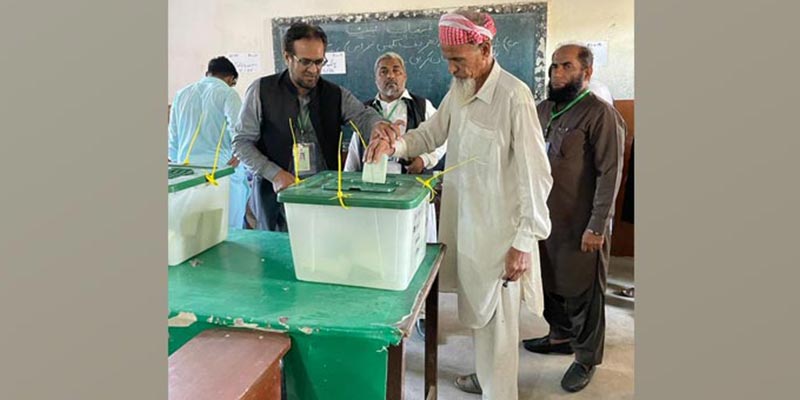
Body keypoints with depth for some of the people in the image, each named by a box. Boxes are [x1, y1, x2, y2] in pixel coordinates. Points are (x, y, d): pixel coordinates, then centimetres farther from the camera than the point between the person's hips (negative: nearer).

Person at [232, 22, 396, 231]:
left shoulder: (336, 94, 7)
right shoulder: (261, 90, -1)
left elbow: (362, 114, -9)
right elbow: (242, 142, -1)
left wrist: (377, 124, -34)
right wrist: (275, 174, -15)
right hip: (275, 193, -1)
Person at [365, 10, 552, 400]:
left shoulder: (514, 96, -18)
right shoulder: (458, 90, 5)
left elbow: (535, 175, -17)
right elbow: (430, 134, 14)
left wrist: (524, 241, -15)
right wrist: (395, 144, -7)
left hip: (498, 229, -7)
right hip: (463, 221, 7)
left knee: (497, 318, 8)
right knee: (476, 309, 22)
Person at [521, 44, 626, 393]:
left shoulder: (600, 114, -12)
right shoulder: (544, 109, 9)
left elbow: (610, 174, -16)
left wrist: (596, 227, -18)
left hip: (580, 225, -7)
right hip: (546, 217, 7)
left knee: (582, 292, 7)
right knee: (549, 282, 19)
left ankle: (586, 358, 26)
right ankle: (561, 336, 41)